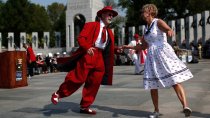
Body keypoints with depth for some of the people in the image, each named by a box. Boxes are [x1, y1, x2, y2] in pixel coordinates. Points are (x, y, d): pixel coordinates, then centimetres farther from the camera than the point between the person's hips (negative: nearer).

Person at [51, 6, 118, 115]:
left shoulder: (110, 33, 21)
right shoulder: (91, 25, 2)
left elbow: (110, 49, 20)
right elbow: (81, 38, -9)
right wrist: (87, 47, -25)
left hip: (101, 58, 7)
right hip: (88, 54, -6)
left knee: (94, 83, 5)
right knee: (78, 78, -11)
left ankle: (85, 106, 17)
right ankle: (58, 94, 9)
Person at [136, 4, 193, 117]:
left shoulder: (158, 22, -4)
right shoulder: (146, 28, 16)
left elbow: (169, 29, -25)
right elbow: (143, 45, 24)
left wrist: (169, 31, -49)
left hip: (163, 53, -7)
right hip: (152, 57, 7)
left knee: (175, 81, -16)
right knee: (152, 85, 5)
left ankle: (185, 106, -25)